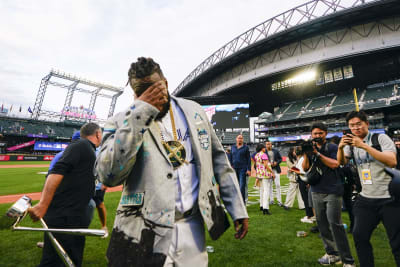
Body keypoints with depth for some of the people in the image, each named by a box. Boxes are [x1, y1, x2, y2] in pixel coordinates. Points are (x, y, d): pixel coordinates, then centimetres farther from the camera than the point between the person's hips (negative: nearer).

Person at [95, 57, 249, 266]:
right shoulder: (121, 122, -4)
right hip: (142, 236, -2)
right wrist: (140, 113, -22)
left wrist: (238, 209, 5)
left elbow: (218, 160, 7)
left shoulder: (193, 111, 5)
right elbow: (108, 176, -19)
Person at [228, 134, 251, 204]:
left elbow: (249, 159, 1)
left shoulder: (246, 147, 3)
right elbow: (230, 157, 15)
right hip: (234, 169, 3)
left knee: (242, 186, -7)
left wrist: (249, 169, -7)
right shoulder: (233, 147, 13)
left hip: (242, 169, -3)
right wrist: (230, 166, 3)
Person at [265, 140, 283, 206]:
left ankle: (279, 201, 5)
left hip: (276, 169, 1)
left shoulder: (276, 151, 8)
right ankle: (271, 200, 17)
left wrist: (276, 162, -8)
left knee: (277, 185, -2)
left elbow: (280, 158, 11)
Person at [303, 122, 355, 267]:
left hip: (332, 191, -4)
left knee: (335, 224, -8)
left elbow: (335, 164, -14)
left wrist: (317, 153, -16)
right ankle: (332, 254, 23)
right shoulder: (310, 148, 10)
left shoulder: (332, 147, 0)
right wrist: (306, 153, -12)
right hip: (316, 191, 5)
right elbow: (305, 168, 2)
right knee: (322, 224, 9)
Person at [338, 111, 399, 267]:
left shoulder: (381, 138, -5)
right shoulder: (351, 143, 9)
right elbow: (341, 162, 0)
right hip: (366, 199, 4)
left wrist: (364, 146, -26)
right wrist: (340, 147, -19)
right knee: (359, 236, 4)